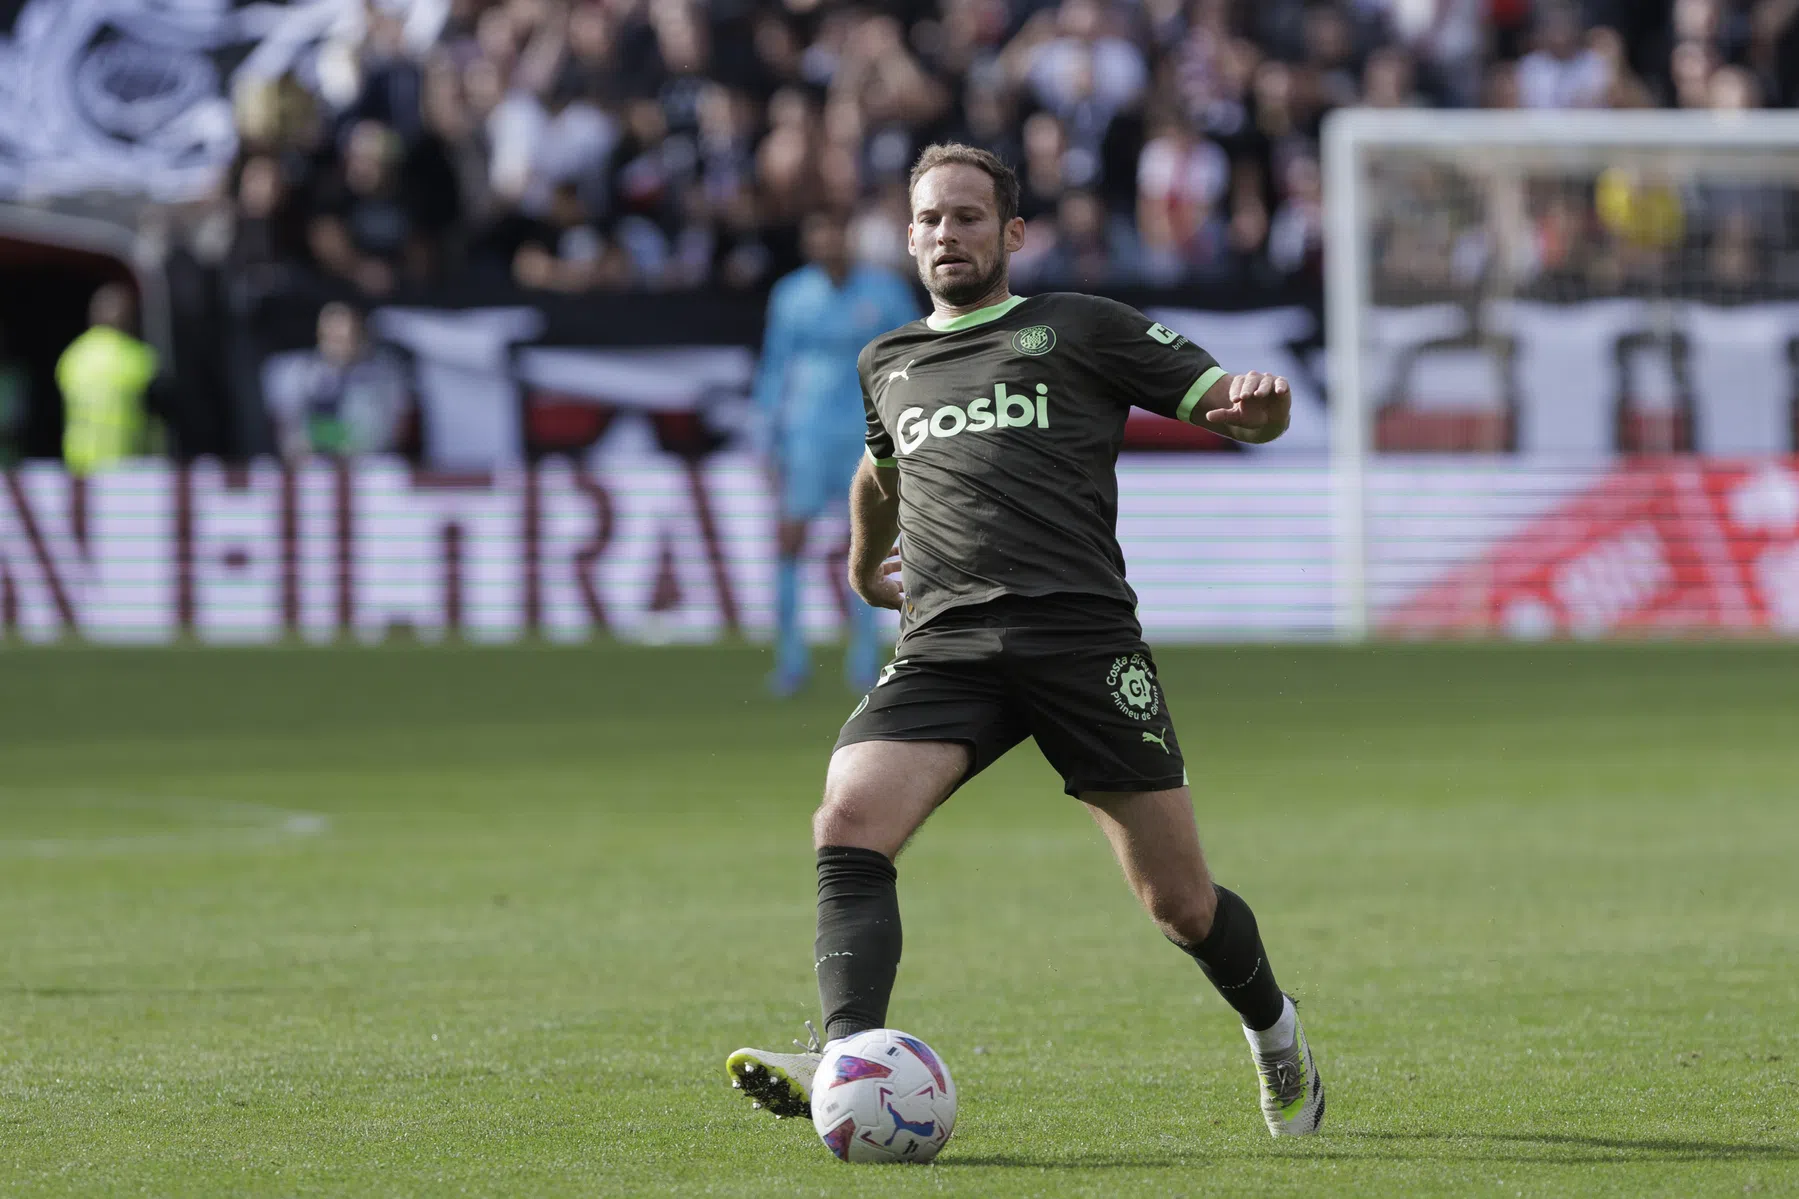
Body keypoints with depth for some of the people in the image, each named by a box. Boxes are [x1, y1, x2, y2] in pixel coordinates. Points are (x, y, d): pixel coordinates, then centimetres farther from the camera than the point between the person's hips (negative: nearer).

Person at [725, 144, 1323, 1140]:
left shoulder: (1081, 328, 10)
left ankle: (1273, 1030, 30)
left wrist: (1255, 400, -16)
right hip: (944, 645, 3)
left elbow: (1230, 407, 7)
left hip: (1083, 635, -3)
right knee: (847, 825, -25)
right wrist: (864, 569, 55)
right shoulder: (887, 365, 23)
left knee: (1178, 903, 0)